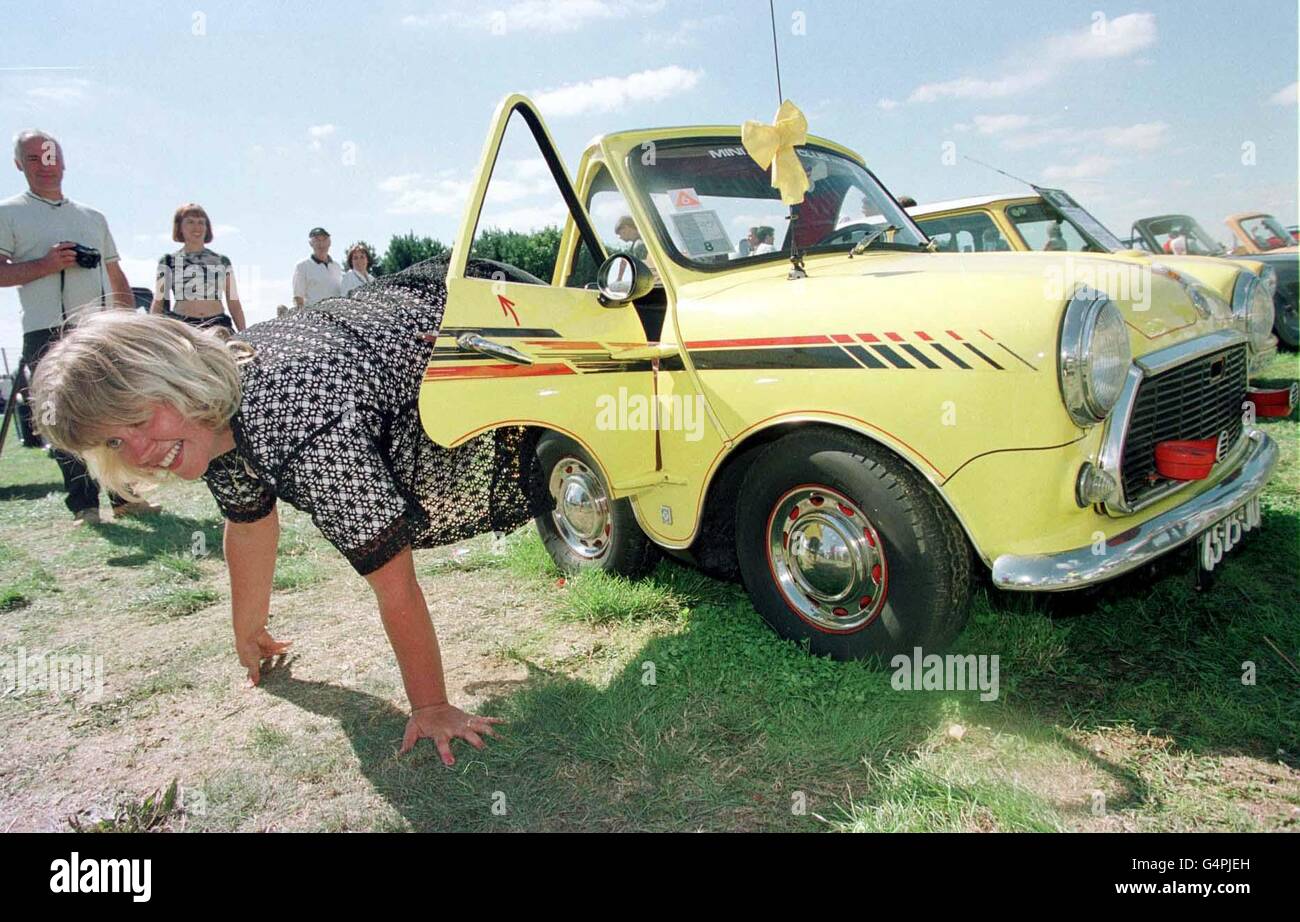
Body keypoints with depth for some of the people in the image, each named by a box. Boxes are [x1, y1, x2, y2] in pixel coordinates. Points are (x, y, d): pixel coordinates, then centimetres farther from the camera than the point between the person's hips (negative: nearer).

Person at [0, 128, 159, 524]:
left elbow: (117, 276, 22)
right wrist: (46, 264, -15)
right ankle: (83, 504, 1)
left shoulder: (93, 217, 21)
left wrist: (130, 322, 9)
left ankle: (125, 495, 10)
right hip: (48, 334, -4)